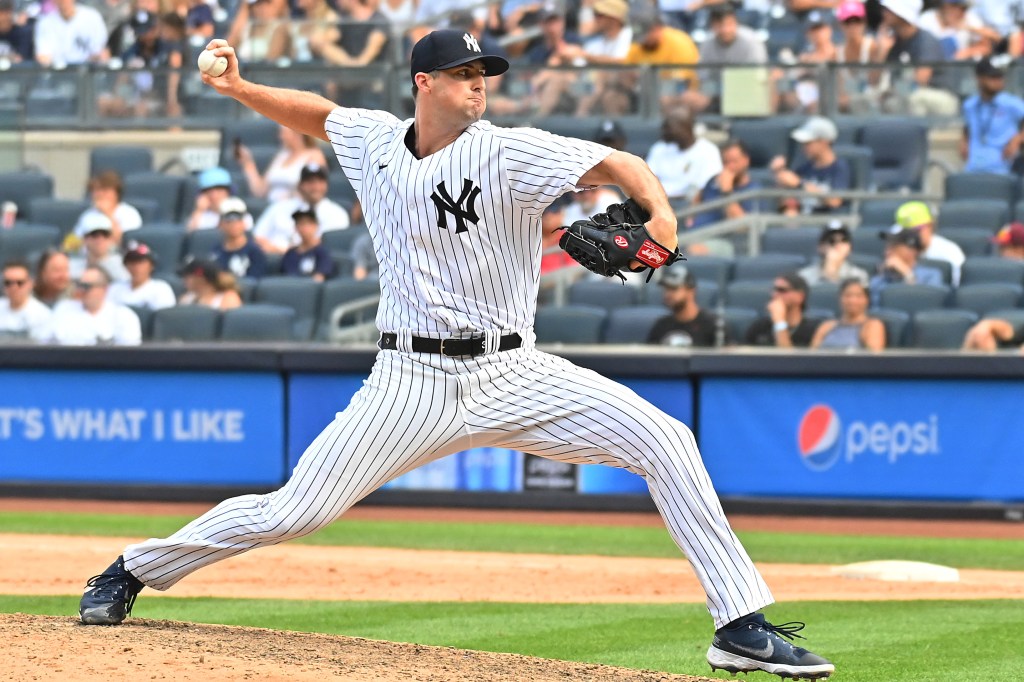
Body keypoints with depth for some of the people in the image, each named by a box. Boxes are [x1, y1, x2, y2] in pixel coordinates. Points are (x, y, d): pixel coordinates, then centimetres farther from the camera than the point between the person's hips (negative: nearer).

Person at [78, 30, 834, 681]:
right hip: (412, 381, 1)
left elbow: (616, 163, -19)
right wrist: (240, 88, 11)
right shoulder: (374, 140, 4)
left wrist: (658, 209, -39)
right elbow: (315, 111, 25)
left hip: (512, 375, -1)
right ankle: (133, 571, 18)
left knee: (665, 441, -18)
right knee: (295, 511, -5)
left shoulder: (508, 152, -9)